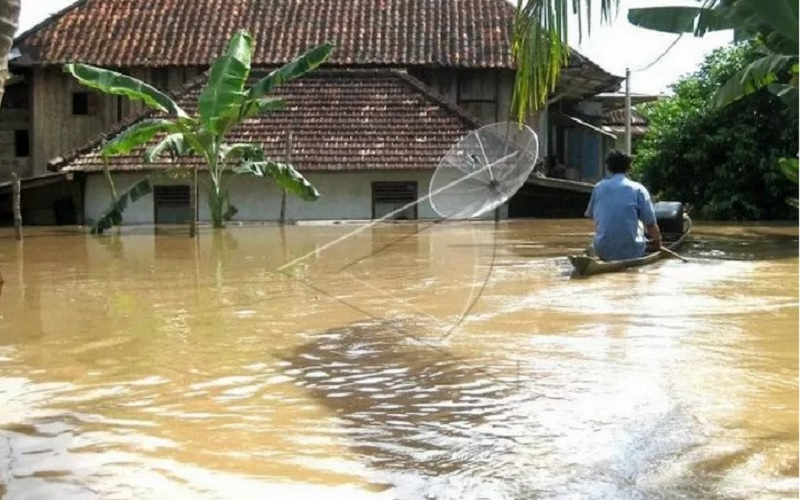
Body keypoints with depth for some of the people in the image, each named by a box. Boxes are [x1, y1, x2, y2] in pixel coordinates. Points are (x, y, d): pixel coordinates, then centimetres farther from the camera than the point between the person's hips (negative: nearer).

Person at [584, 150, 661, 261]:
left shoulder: (598, 188, 5)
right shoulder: (638, 189, -3)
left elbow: (590, 215, 18)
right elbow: (651, 224, -3)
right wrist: (657, 241, 16)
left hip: (603, 252, 2)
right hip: (631, 253, -1)